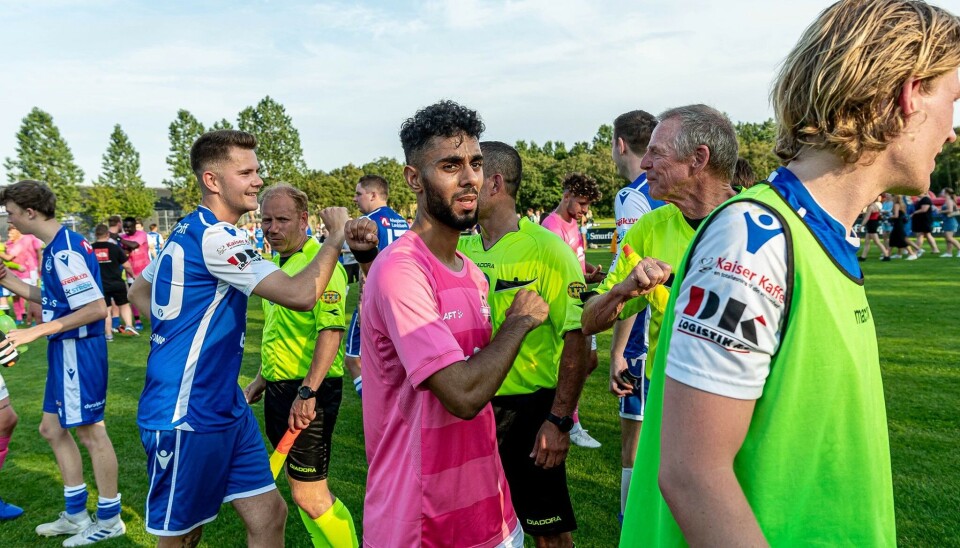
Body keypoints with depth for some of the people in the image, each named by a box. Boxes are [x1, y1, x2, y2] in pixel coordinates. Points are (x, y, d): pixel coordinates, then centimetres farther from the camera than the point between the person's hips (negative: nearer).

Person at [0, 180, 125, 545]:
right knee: (52, 428, 17)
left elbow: (96, 308, -24)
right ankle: (76, 515, 29)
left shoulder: (65, 250, -20)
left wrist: (36, 332, -21)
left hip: (78, 350, -10)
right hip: (65, 351, 10)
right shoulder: (55, 247, 10)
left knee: (91, 432, 1)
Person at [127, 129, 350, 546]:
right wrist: (336, 237, -14)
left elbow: (138, 292, 22)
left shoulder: (189, 232, 10)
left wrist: (183, 326, 11)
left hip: (226, 407, 9)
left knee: (269, 513, 11)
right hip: (187, 415, -9)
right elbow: (300, 294, -28)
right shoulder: (213, 236, -21)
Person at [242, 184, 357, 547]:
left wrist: (307, 392, -29)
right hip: (279, 390, 9)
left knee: (308, 496, -5)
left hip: (310, 394, -9)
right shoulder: (277, 264, 13)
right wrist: (261, 380, 22)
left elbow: (331, 331, -25)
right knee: (299, 485, 18)